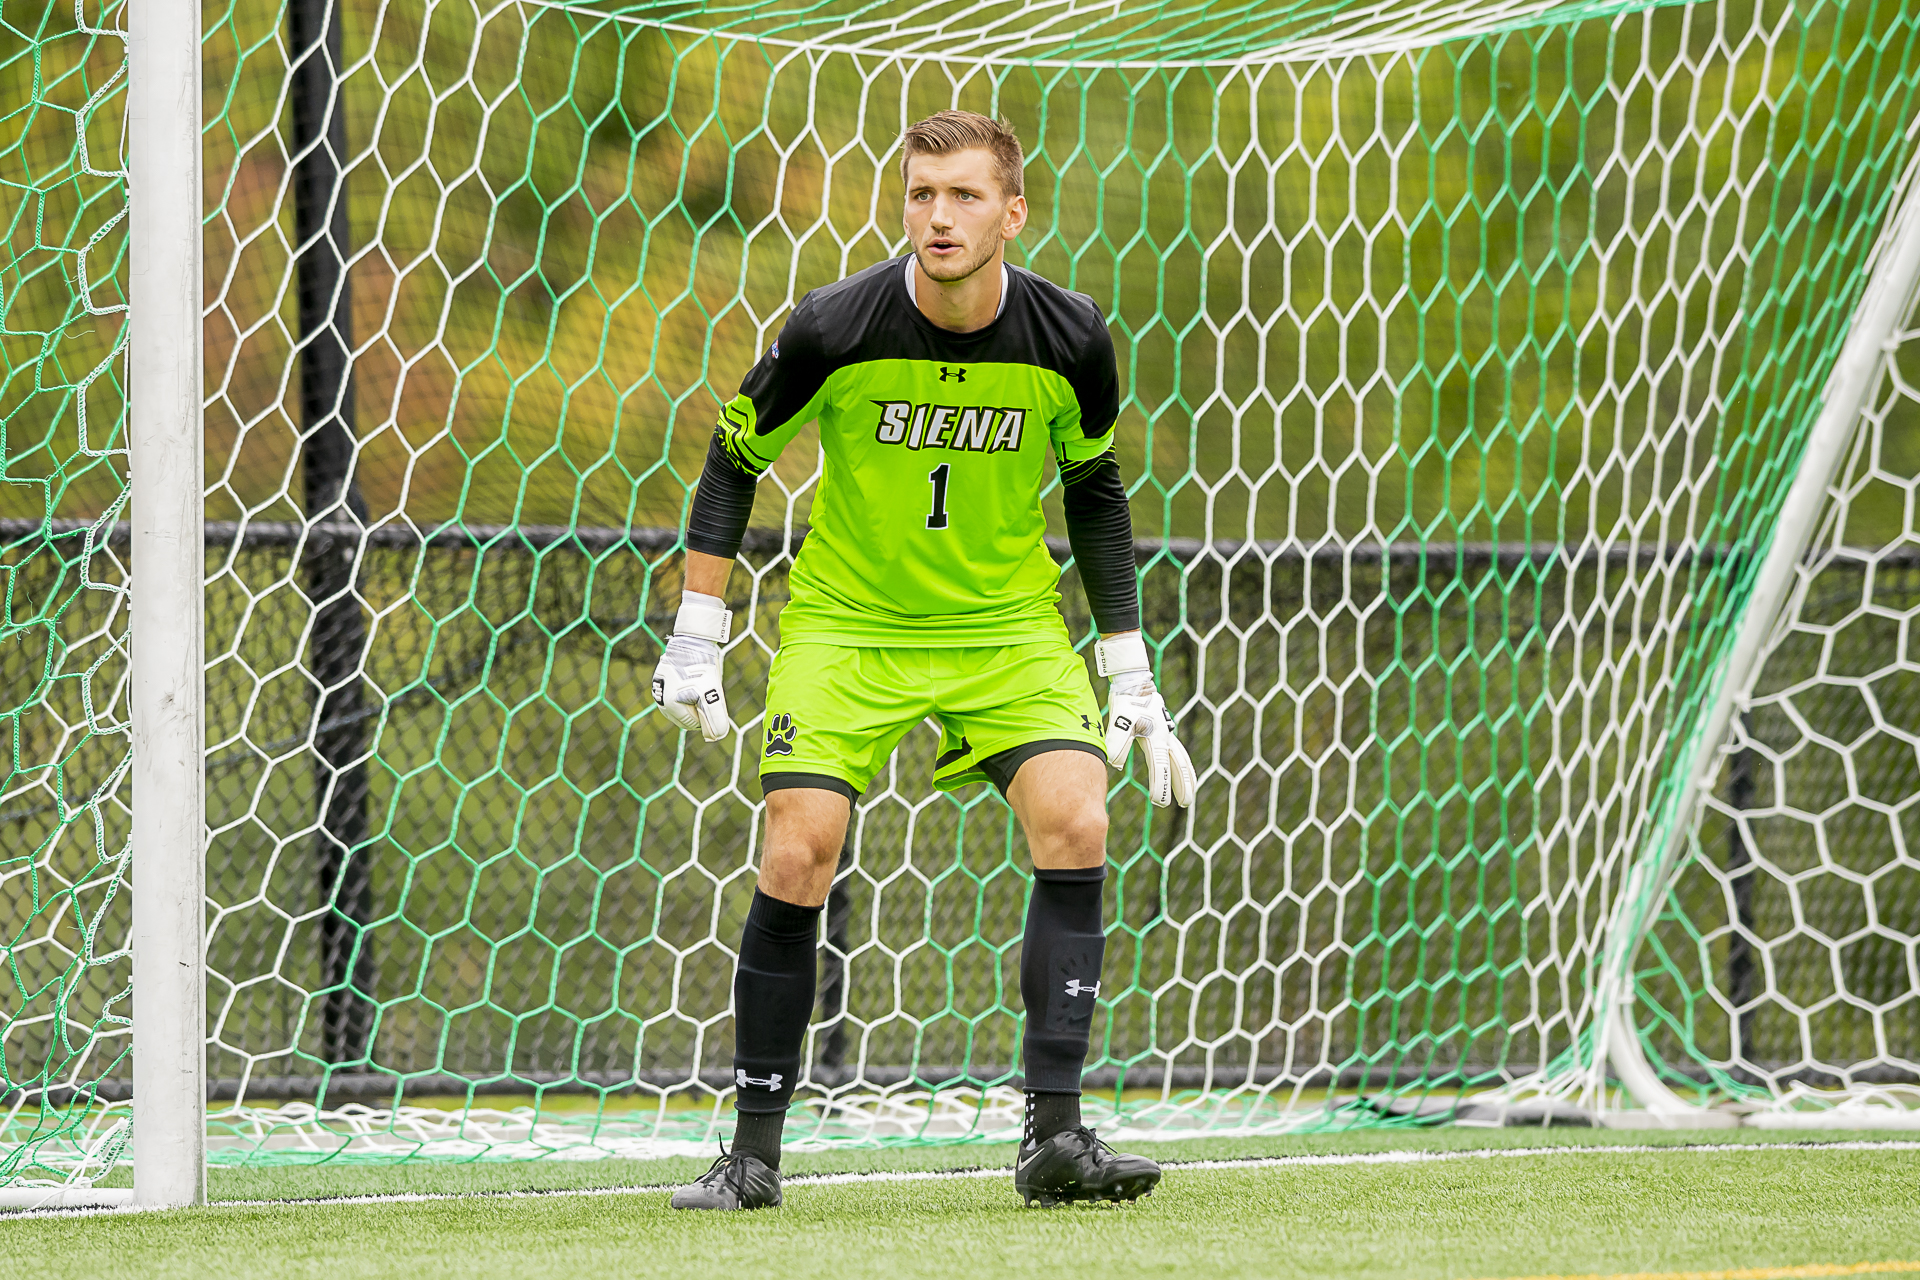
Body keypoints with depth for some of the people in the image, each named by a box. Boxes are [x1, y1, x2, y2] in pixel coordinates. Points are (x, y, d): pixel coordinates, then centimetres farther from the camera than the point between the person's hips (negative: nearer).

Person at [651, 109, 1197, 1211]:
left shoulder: (1071, 340, -12)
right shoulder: (835, 330, -18)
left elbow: (1094, 489, 6)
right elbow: (734, 462, -2)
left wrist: (1129, 676, 6)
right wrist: (696, 643, -4)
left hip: (1010, 623, 1)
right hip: (847, 618, -1)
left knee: (1075, 828, -18)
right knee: (797, 861, -13)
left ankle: (1054, 1136, -14)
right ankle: (754, 1152, 0)